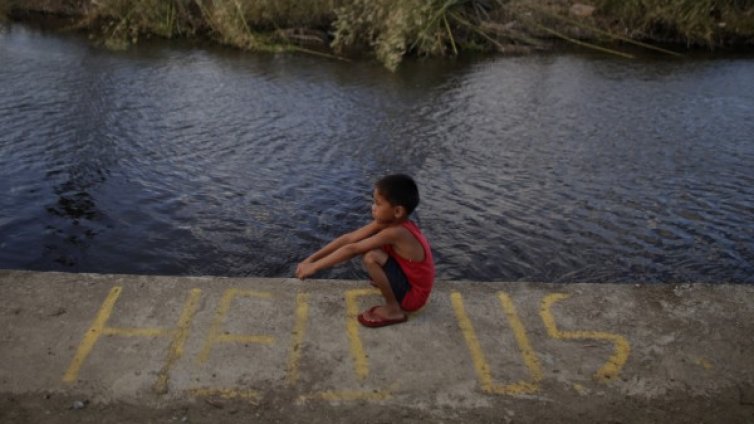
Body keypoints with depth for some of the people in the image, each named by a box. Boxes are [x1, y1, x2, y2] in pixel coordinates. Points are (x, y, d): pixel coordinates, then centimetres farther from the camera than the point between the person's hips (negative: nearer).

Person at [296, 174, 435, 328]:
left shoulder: (395, 232, -30)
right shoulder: (385, 221, -7)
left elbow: (352, 249, -28)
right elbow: (349, 238, -8)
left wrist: (315, 266, -23)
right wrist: (311, 259, -10)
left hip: (412, 295, -8)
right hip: (408, 279, 8)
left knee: (371, 257, -28)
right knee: (365, 246, 5)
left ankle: (394, 310, -9)